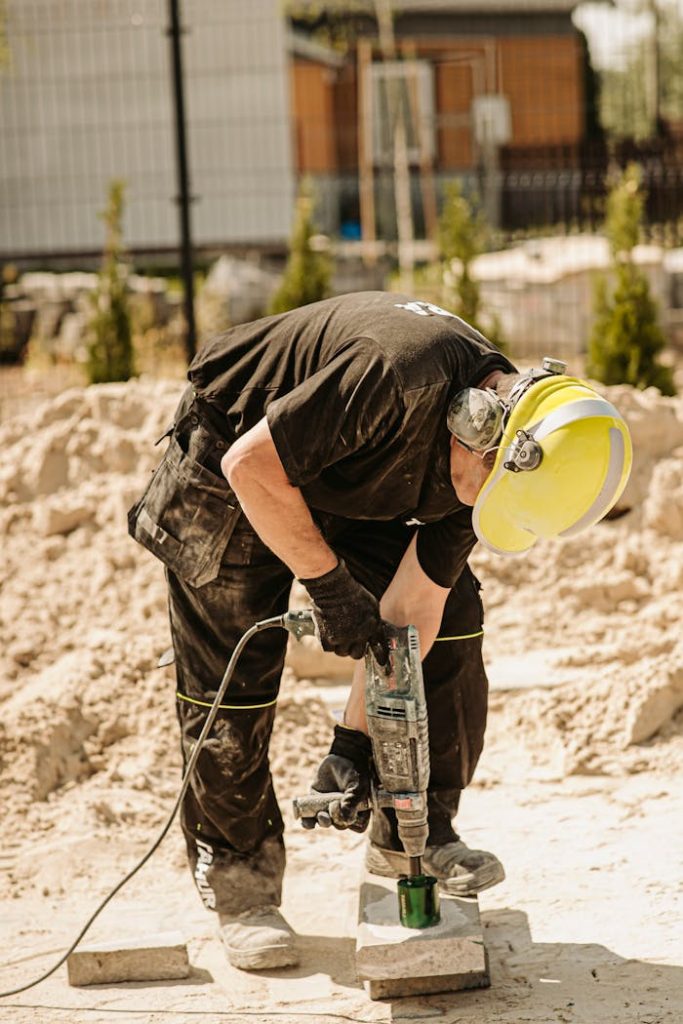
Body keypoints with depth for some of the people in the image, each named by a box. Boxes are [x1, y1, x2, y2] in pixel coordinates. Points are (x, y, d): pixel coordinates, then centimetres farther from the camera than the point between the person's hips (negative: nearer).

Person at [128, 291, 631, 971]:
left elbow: (413, 601, -13)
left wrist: (354, 738, -17)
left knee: (451, 612, -3)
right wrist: (330, 586, -28)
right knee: (234, 680, -6)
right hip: (234, 457, -6)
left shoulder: (497, 451, -16)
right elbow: (251, 465, -33)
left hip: (348, 476, 7)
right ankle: (237, 882, 10)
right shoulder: (397, 376, -41)